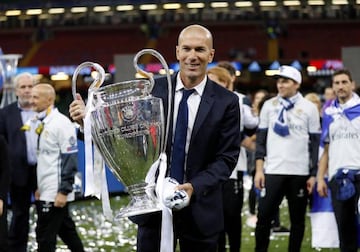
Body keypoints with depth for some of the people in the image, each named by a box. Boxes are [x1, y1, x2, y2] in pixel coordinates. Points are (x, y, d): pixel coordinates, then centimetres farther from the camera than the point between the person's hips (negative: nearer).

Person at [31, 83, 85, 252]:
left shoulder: (61, 123, -13)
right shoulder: (43, 124, 13)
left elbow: (69, 160, -16)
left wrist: (64, 191, -19)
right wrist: (39, 187, 16)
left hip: (55, 194, -9)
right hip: (46, 192, 9)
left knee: (45, 235, -6)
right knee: (66, 231, 15)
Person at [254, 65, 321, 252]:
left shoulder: (309, 108, 2)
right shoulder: (269, 106, 6)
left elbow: (315, 143, 3)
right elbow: (261, 139, 8)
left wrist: (313, 174, -1)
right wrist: (259, 169, 1)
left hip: (300, 173, -1)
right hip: (273, 171, 1)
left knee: (298, 219, 6)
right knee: (264, 216, -3)